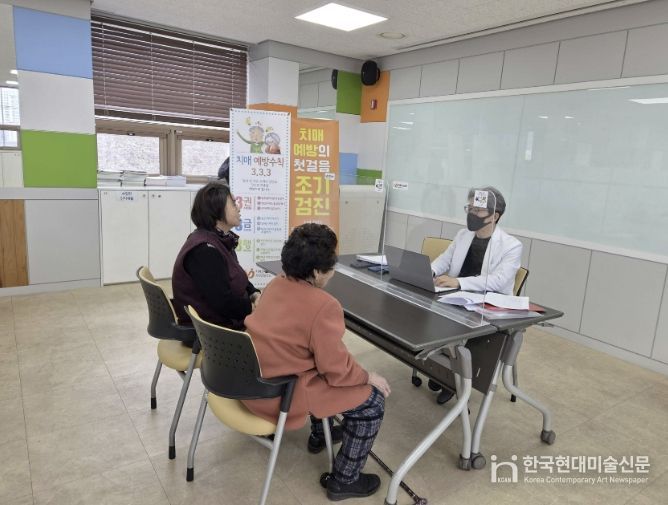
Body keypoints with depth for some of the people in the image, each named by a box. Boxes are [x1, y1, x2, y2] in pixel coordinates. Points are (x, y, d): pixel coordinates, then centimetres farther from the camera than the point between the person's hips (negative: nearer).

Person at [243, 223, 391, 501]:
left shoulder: (276, 284, 2)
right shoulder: (324, 306, -23)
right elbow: (338, 369, -19)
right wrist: (369, 376, 0)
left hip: (252, 382, 9)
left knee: (323, 375, 32)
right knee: (372, 400, 3)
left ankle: (319, 434, 49)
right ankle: (344, 480, 17)